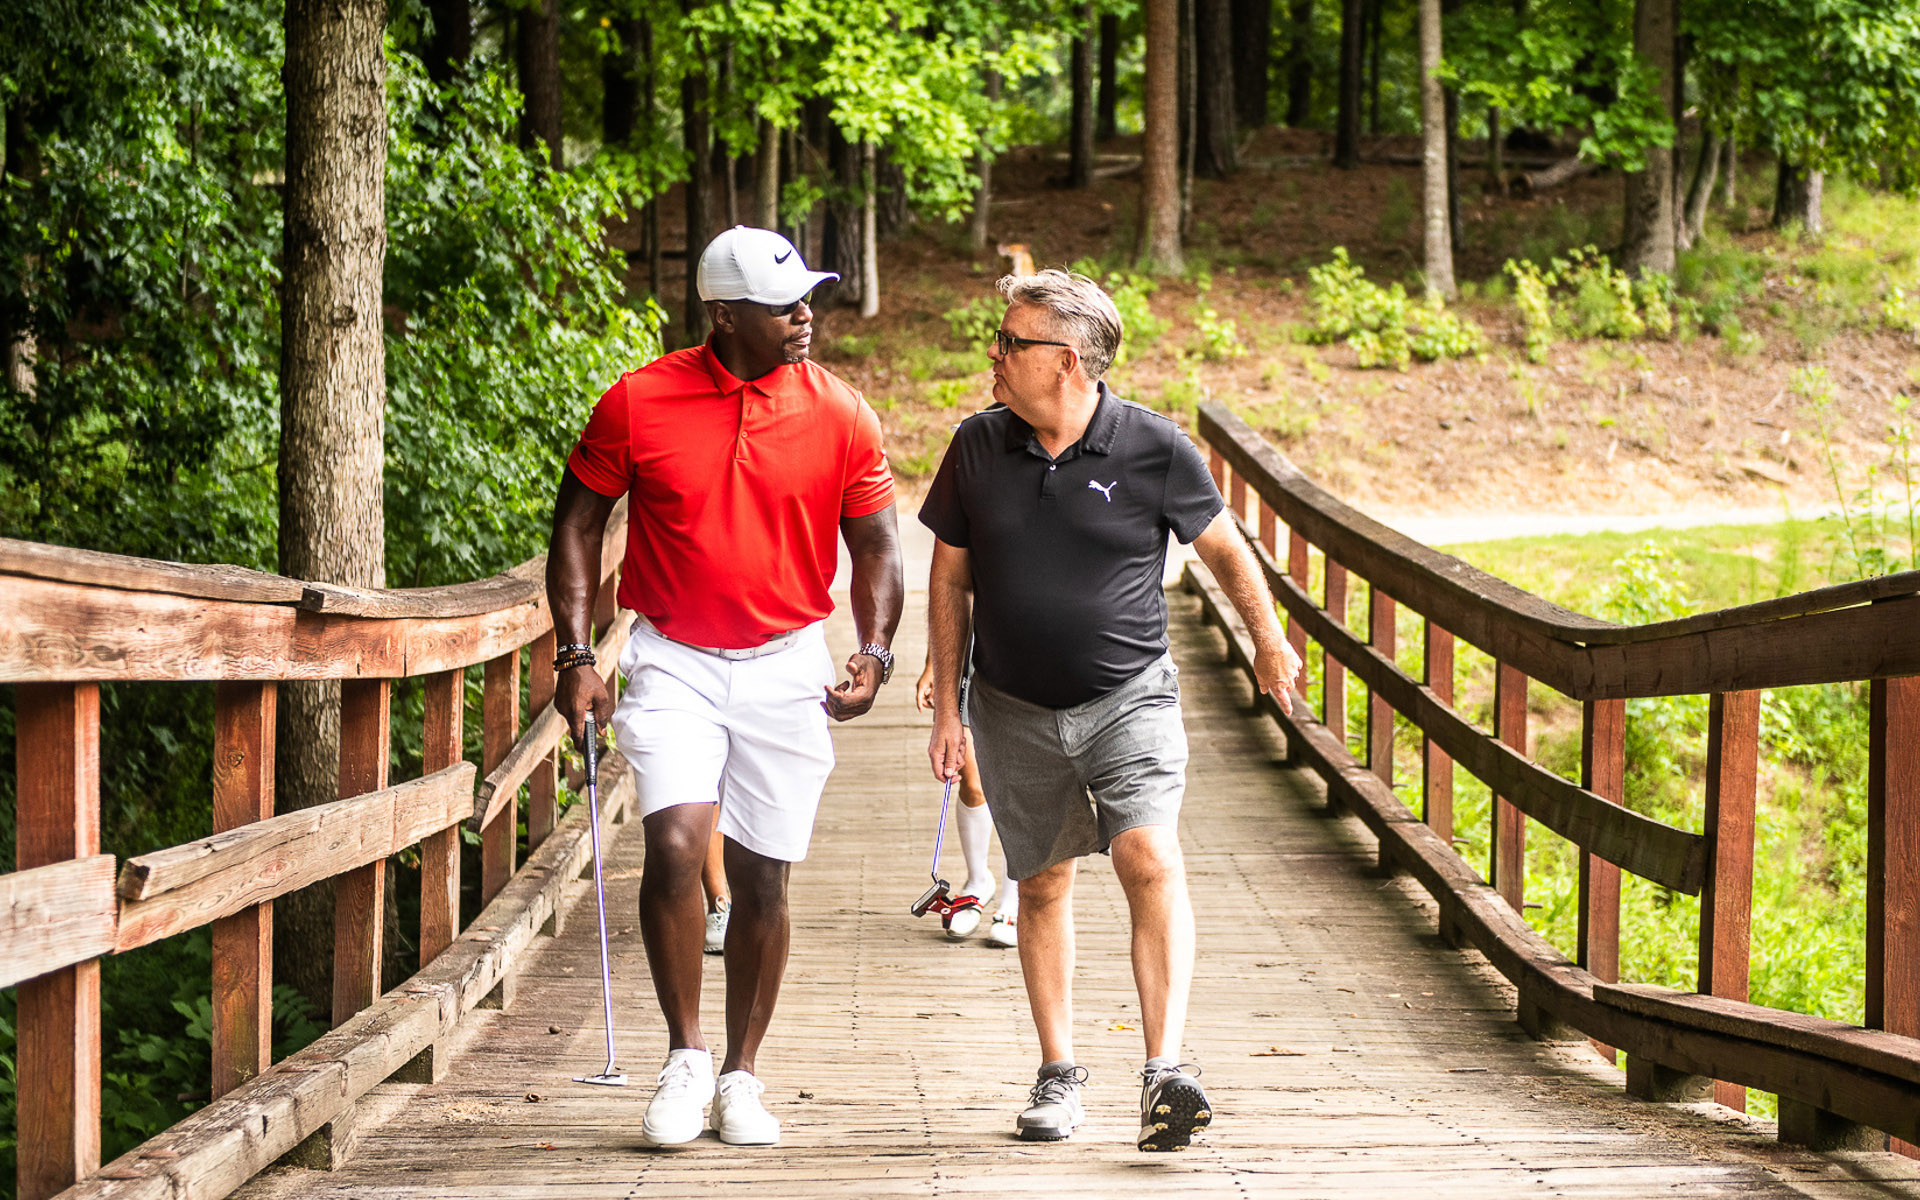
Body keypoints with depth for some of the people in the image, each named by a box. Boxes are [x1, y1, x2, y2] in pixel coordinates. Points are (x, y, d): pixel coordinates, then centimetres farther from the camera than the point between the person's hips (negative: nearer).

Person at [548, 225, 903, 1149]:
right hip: (673, 659, -1)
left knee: (762, 877, 4)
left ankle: (740, 1077, 20)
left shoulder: (840, 415, -2)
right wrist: (576, 657, -3)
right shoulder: (637, 404, -5)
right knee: (674, 845, -19)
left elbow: (875, 543, 6)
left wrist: (873, 651, -10)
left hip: (786, 665, 1)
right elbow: (578, 524, 4)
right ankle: (685, 1058, -3)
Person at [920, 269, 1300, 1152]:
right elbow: (950, 581, 8)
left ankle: (1165, 1069, -24)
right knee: (1042, 883, 11)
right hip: (1016, 709, 3)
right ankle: (1058, 1071, 26)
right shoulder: (978, 448, -3)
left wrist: (1269, 643, 18)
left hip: (1129, 697, -3)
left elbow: (1223, 548, 6)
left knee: (1148, 857, -21)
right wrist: (947, 708, 6)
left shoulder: (1154, 449, -11)